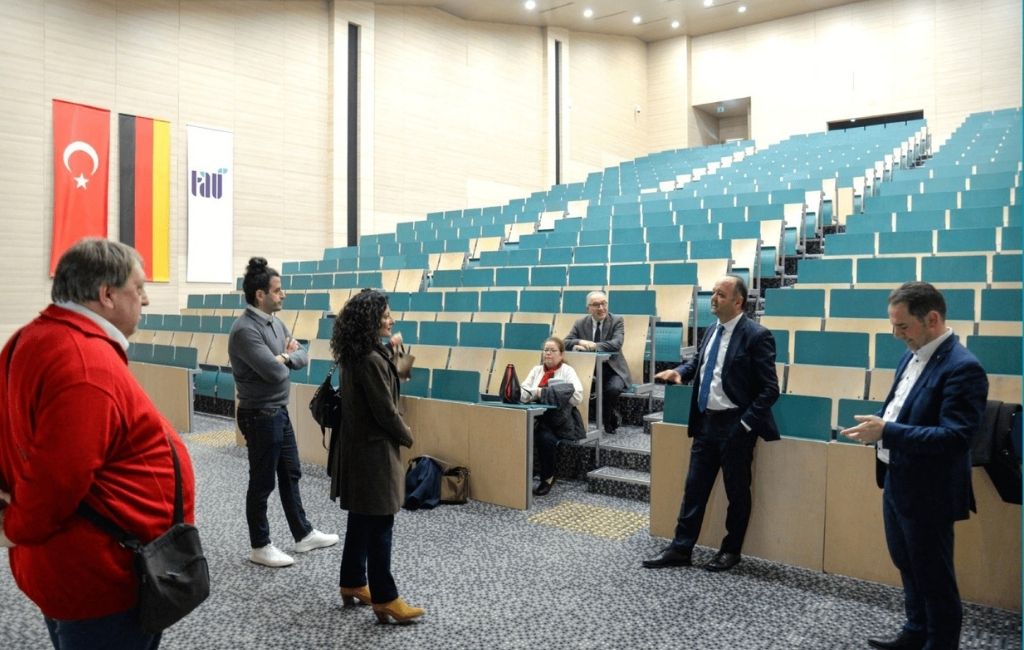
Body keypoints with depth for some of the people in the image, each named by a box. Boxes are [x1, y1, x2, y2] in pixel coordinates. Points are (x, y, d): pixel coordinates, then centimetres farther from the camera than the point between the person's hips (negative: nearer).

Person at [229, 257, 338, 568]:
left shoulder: (275, 322, 8)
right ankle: (260, 546, 20)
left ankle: (303, 534, 31)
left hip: (280, 411, 9)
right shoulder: (245, 330, -22)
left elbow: (302, 357, 8)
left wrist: (285, 357, -13)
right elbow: (275, 372, -27)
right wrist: (285, 358, -6)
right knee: (262, 482, 4)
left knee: (291, 474, 18)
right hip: (260, 416, -9)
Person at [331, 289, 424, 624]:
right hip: (374, 449, -10)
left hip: (358, 445, 10)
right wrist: (407, 436, -4)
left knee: (362, 520, 18)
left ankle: (353, 583, 30)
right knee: (379, 525, -2)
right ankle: (385, 600, 6)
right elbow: (385, 411, -19)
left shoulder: (355, 355, 7)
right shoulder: (370, 360, -22)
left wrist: (391, 353, 6)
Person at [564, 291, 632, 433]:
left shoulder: (617, 321, -4)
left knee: (613, 389, -32)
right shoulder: (580, 323, 5)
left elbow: (616, 344, -21)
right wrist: (581, 342, -25)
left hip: (612, 369, -2)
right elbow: (565, 343, -3)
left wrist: (591, 346, -30)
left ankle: (609, 419, -2)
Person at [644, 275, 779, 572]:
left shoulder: (756, 336, -14)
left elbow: (769, 389, -15)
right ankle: (680, 549, 19)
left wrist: (745, 424, -18)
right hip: (706, 422, 7)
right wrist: (680, 371, 4)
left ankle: (731, 551, 26)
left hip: (735, 425, -7)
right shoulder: (712, 331, 9)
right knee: (694, 487, 10)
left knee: (736, 491, 10)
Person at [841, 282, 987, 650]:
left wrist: (887, 432, -29)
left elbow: (955, 437, -27)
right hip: (897, 482, 9)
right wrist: (878, 427, -1)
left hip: (927, 493, -9)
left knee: (934, 576, 9)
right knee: (908, 566, 23)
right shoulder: (912, 356, 7)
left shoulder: (962, 367, -21)